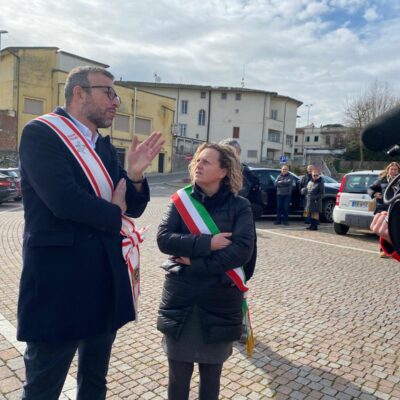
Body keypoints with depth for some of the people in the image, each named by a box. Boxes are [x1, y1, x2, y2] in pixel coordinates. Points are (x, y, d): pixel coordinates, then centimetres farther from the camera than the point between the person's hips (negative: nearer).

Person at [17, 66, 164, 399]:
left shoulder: (105, 147, 12)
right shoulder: (41, 132, -9)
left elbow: (133, 207, 10)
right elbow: (63, 199, -24)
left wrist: (135, 175, -10)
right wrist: (113, 216, -8)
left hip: (106, 278, 7)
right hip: (58, 279, -7)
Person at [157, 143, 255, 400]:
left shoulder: (239, 206, -4)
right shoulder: (182, 200, 2)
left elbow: (243, 250, -15)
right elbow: (164, 238, -10)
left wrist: (195, 262, -16)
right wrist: (207, 243, -19)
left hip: (219, 301, -1)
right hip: (180, 299, 2)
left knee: (211, 374, 17)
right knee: (178, 374, 13)